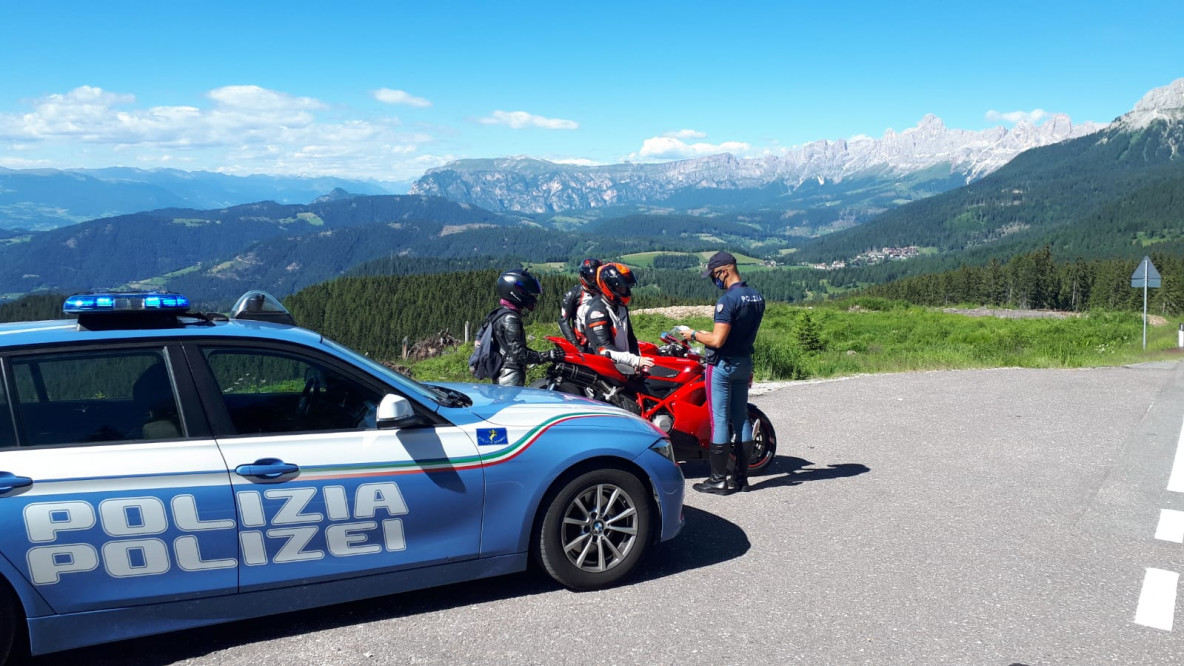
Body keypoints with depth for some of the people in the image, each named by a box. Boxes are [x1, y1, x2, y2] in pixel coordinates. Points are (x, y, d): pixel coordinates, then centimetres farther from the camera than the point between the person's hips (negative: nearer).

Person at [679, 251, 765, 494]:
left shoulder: (728, 300, -20)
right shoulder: (757, 297, 7)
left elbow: (717, 341, -22)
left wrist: (694, 334, -8)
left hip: (722, 364, -8)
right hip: (744, 362, 8)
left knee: (719, 421, -3)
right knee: (741, 419, 12)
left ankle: (718, 480, 2)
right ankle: (741, 477, 18)